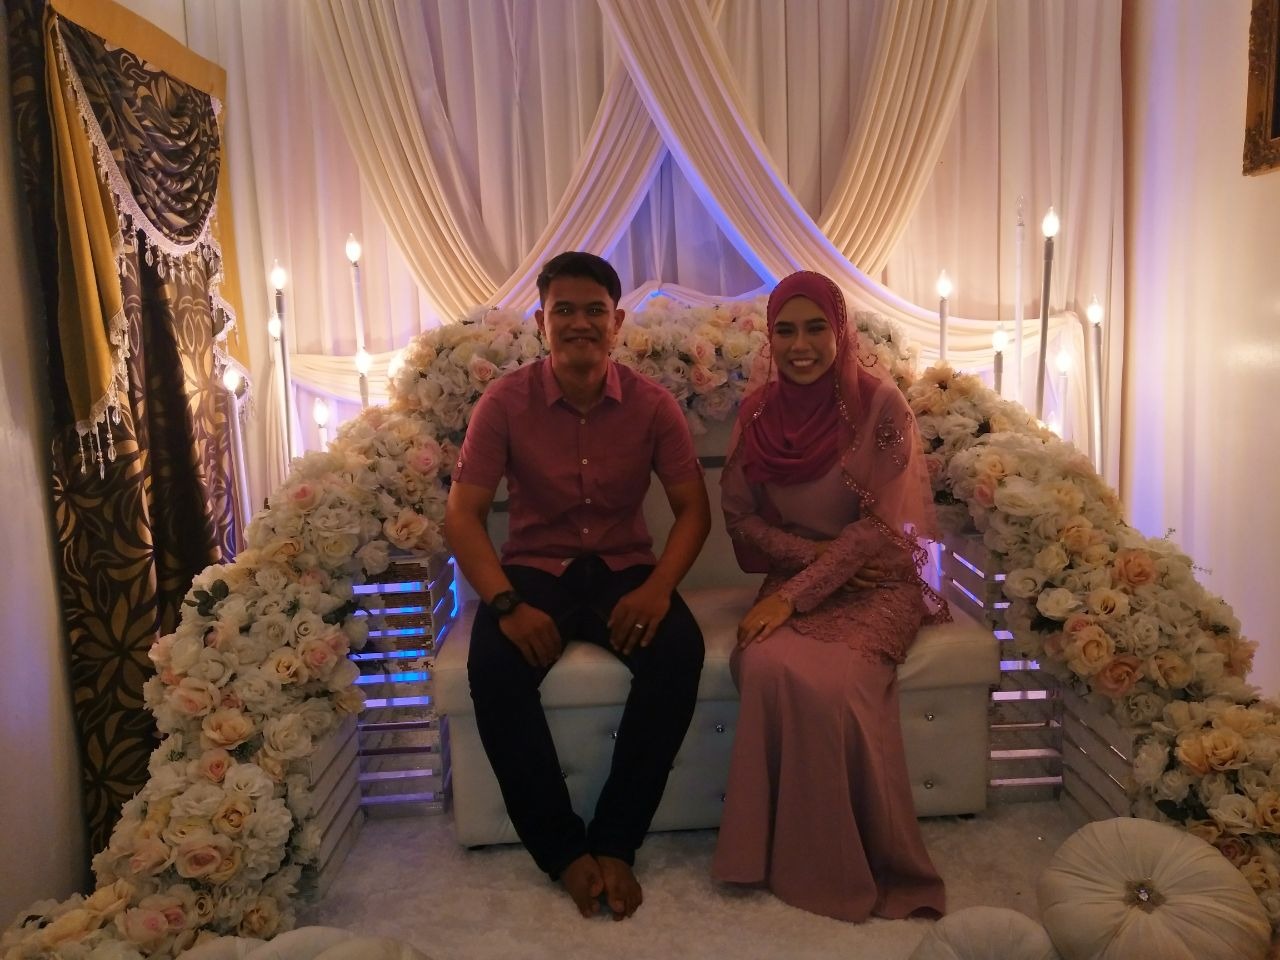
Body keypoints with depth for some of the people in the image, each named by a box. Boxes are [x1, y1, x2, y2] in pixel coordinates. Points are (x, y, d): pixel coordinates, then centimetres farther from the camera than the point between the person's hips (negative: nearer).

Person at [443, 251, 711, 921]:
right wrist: (505, 602, -25)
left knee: (679, 652, -29)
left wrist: (659, 586, -22)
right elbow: (462, 515, -9)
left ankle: (613, 842, -13)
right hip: (536, 568, 0)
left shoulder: (652, 404, -4)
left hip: (625, 569, 1)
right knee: (493, 665, -31)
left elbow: (693, 509, -3)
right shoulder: (505, 401, -7)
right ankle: (562, 850, -12)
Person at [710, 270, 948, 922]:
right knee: (765, 666, -29)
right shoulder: (759, 410, 2)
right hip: (795, 580, 3)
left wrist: (794, 595, -21)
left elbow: (882, 525, -14)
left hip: (876, 584, -3)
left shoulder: (880, 403, -10)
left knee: (827, 682, -31)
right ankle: (780, 852, -8)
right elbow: (739, 514, 6)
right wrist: (812, 552, -11)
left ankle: (852, 865, -7)